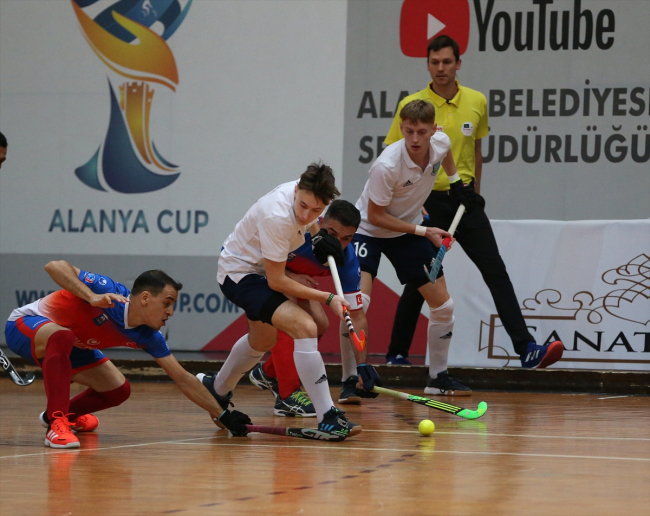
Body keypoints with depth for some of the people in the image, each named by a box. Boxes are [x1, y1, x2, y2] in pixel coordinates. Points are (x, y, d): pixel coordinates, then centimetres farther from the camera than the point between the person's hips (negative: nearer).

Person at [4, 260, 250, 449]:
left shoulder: (147, 336, -10)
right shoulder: (110, 291, -32)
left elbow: (183, 379, -4)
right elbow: (55, 266, -40)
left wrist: (221, 415, -6)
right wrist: (92, 297, -51)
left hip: (70, 346, 8)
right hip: (25, 325, -8)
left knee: (118, 391, 2)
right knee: (62, 336, -42)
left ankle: (61, 414, 29)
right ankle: (56, 424, -41)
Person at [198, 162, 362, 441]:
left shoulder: (309, 193, -14)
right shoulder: (278, 217, -37)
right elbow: (276, 281, -28)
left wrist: (319, 235, -6)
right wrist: (328, 298, -29)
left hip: (258, 269, 10)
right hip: (240, 274, -10)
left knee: (262, 340, 32)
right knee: (305, 327, -27)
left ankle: (217, 389, 59)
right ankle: (327, 418, -27)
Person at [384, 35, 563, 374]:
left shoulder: (476, 102, 4)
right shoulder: (412, 105, -6)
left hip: (464, 198, 3)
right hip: (427, 201, -3)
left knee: (496, 271, -7)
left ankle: (526, 349, -13)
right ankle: (396, 353, 19)